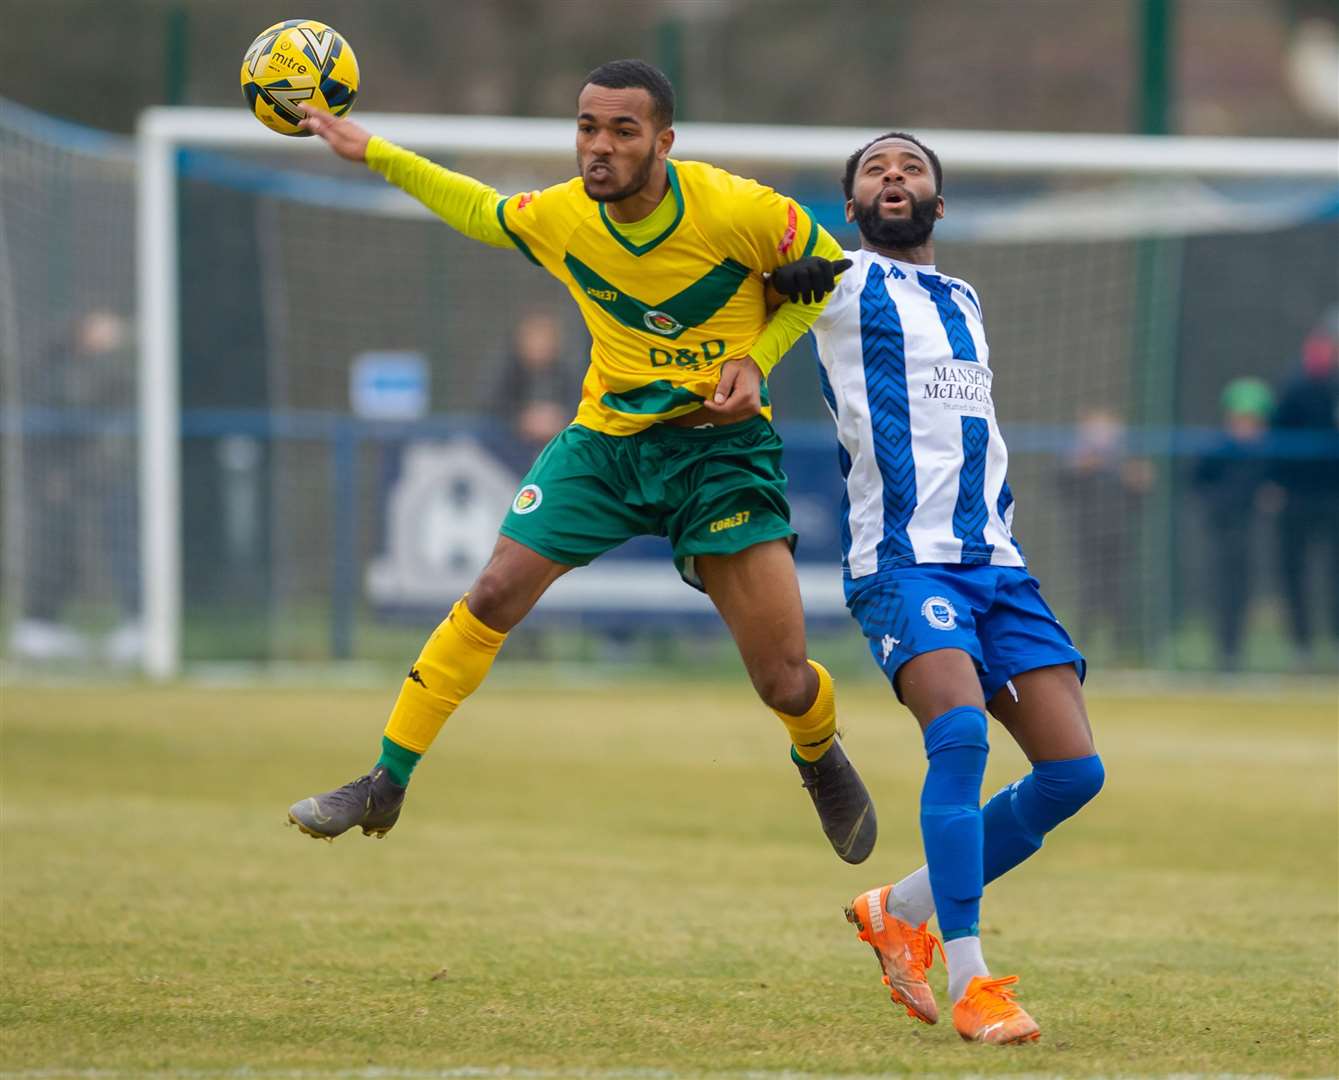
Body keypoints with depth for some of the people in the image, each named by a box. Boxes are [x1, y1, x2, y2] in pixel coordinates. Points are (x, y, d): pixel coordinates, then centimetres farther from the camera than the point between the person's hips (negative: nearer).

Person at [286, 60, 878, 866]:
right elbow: (482, 212, 15)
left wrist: (756, 360, -15)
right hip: (608, 437, 3)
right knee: (493, 598, -8)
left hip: (721, 442, -3)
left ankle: (821, 756, 31)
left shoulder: (740, 211, -20)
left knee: (785, 682, -7)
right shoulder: (557, 217, -9)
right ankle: (387, 784, 5)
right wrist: (371, 152, 11)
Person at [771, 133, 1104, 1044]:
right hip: (901, 557, -7)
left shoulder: (965, 303, 24)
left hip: (995, 559, 7)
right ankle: (969, 984, -26)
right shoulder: (843, 283, 5)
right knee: (961, 731, -29)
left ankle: (902, 911, 16)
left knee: (1073, 769, -5)